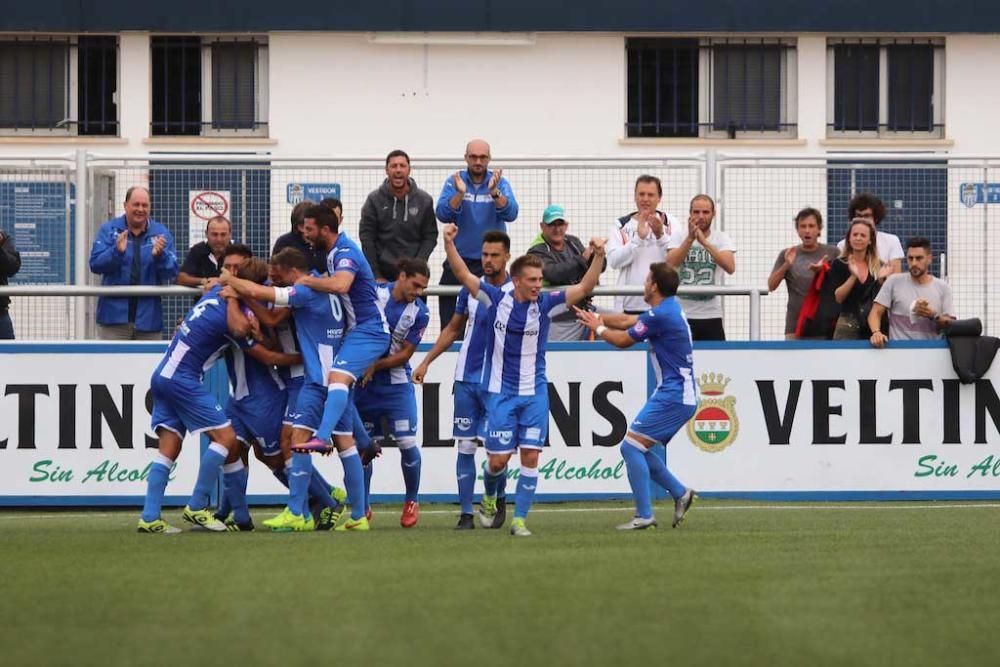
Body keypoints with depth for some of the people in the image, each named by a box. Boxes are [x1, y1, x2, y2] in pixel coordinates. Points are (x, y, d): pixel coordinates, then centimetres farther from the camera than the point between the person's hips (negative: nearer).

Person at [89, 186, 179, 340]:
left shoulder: (161, 233, 5)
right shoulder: (109, 230, 3)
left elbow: (171, 272, -3)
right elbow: (95, 264, -8)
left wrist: (160, 256, -23)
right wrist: (117, 252, -25)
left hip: (148, 317, 2)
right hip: (115, 314, -2)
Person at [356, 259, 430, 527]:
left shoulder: (419, 312, -5)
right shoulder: (374, 294, -6)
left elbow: (406, 353, -5)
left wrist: (376, 366, -14)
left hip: (397, 384, 0)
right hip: (366, 384, 0)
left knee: (407, 443, -8)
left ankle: (411, 501, 13)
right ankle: (362, 508, 15)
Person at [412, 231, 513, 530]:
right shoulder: (471, 289, 7)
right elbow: (453, 329, 18)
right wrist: (426, 361, 14)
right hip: (467, 378, 3)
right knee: (465, 446, 1)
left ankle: (499, 499, 21)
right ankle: (465, 514, 5)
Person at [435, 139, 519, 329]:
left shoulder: (500, 183, 0)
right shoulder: (454, 182, 1)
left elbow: (511, 214, -15)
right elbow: (442, 214, -11)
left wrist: (494, 192, -31)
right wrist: (460, 193, -27)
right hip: (458, 259, 0)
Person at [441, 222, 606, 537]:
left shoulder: (545, 303, -5)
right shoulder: (497, 299, -6)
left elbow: (584, 288, -9)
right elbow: (463, 274, -6)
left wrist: (599, 257, -23)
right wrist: (449, 243, -19)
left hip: (535, 393, 1)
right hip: (501, 391, -1)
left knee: (530, 456, -6)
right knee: (499, 459, -2)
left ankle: (519, 519, 2)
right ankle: (489, 498, 30)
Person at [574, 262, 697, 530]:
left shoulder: (661, 315, -17)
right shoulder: (669, 309, 14)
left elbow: (623, 340, -4)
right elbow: (627, 321, 26)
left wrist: (598, 328, 14)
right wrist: (597, 317, 23)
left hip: (672, 397, -10)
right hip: (681, 395, 10)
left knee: (631, 446, -11)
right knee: (636, 449, 15)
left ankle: (644, 515, -12)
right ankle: (680, 493, 17)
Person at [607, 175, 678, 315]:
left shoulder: (670, 223, 6)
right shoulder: (621, 225, 7)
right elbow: (614, 261, -7)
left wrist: (661, 235, -20)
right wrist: (638, 237, -16)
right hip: (630, 305, 0)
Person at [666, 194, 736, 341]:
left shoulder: (721, 238, 2)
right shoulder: (679, 235, 2)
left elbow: (730, 267, -16)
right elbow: (671, 264, -14)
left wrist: (705, 242, -25)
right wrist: (690, 238, -23)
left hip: (712, 316, 1)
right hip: (681, 315, -1)